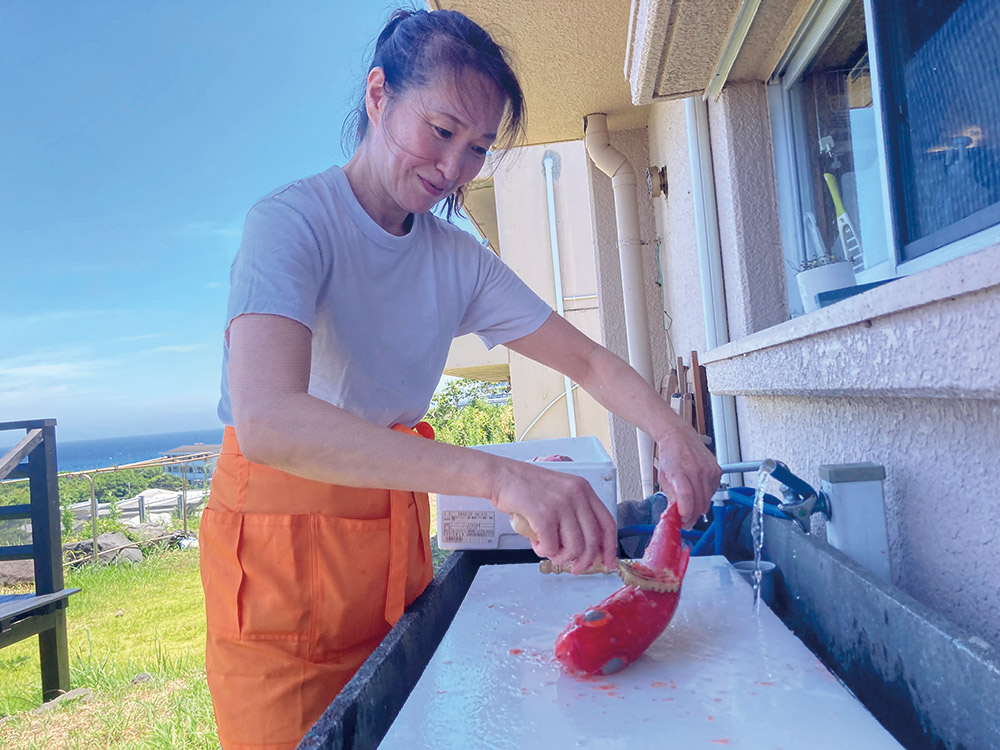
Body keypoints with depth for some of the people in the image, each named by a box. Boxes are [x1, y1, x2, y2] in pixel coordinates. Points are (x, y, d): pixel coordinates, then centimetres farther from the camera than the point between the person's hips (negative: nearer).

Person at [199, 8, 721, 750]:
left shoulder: (460, 261, 2)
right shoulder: (292, 222, -18)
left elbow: (588, 360, 5)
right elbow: (266, 421, -35)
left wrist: (671, 430, -14)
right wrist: (499, 476, -44)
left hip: (397, 539, 6)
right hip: (283, 550, -5)